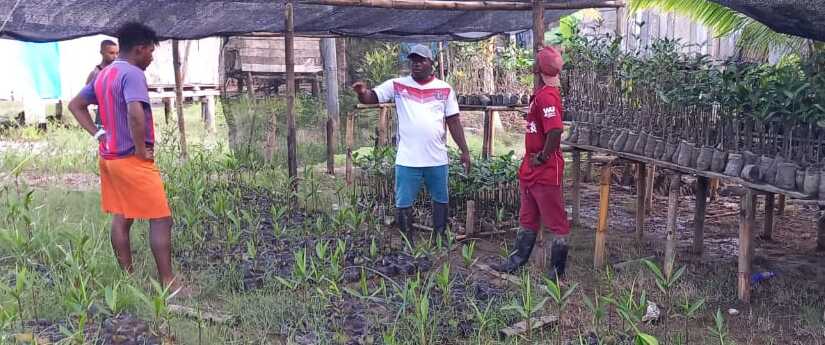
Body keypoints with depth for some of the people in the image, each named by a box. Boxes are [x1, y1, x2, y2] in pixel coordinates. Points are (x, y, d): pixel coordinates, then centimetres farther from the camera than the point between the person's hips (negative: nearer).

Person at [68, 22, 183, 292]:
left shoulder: (102, 75, 12)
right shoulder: (132, 74, -17)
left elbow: (75, 105, 21)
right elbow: (135, 113, -34)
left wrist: (97, 134, 11)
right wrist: (142, 150, -21)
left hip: (109, 157, 10)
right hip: (132, 160, -9)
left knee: (121, 218, 14)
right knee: (161, 219, -5)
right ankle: (168, 282, -3)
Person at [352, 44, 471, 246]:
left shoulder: (445, 89, 4)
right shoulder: (397, 85, 1)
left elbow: (454, 122, 6)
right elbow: (371, 98, -5)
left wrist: (464, 150, 2)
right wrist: (362, 92, -29)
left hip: (437, 159, 2)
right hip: (407, 160, -1)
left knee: (441, 199, 15)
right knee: (404, 203, 5)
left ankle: (439, 239, 32)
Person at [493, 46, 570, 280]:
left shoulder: (546, 96, -21)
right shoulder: (542, 93, 10)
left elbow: (556, 130, -34)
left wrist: (544, 157, -20)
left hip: (546, 172, -10)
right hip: (531, 170, 10)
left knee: (556, 222, 3)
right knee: (528, 219, 19)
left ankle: (557, 272, 13)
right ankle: (517, 261, 32)